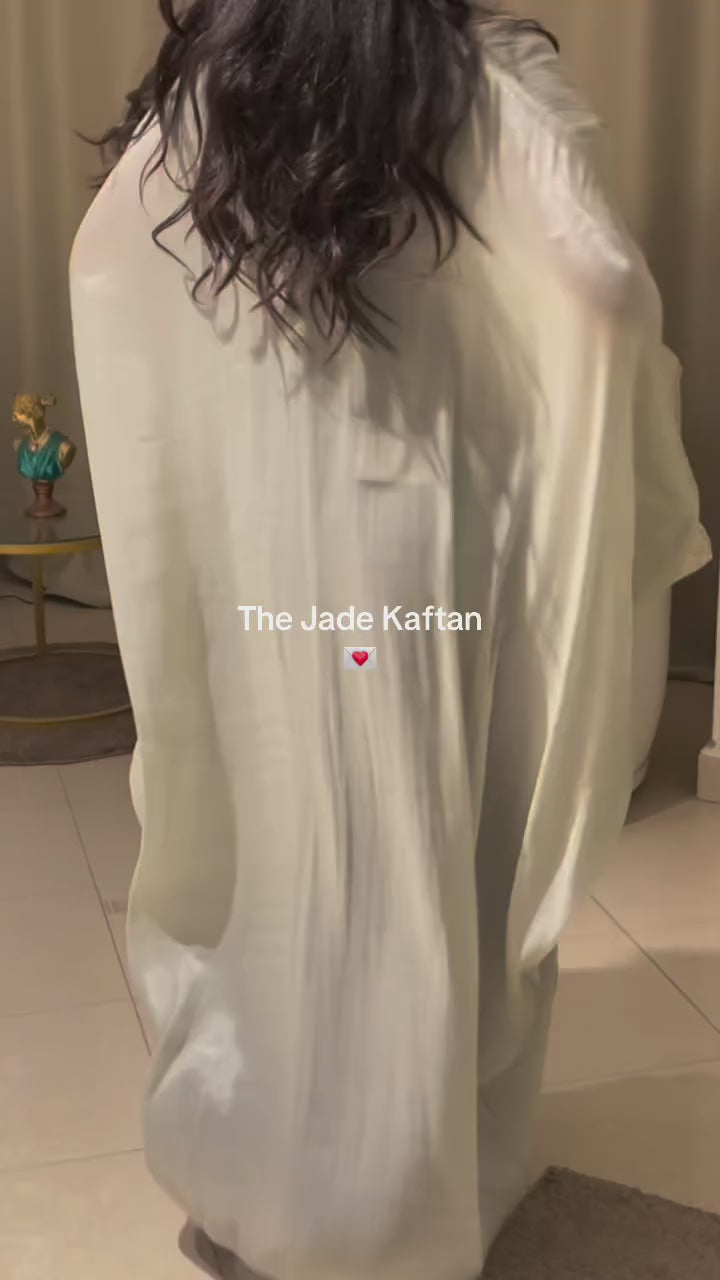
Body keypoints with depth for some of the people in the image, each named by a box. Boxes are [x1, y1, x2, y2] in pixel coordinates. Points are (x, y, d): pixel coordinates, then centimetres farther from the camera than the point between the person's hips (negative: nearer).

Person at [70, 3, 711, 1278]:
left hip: (251, 537, 3)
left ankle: (247, 1170, 31)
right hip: (435, 533, -2)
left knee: (274, 841, 16)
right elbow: (601, 289, -16)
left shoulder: (196, 106, 5)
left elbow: (100, 269, 10)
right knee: (439, 863, 12)